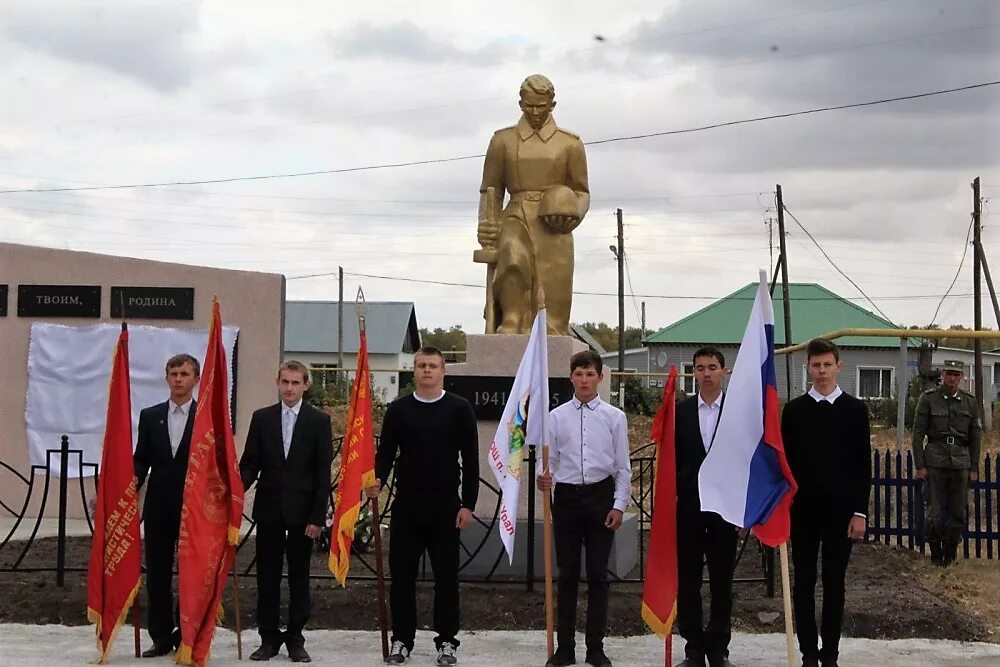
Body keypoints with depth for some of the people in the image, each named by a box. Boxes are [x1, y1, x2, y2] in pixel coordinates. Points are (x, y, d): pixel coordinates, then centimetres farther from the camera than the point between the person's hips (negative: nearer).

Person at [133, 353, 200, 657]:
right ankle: (161, 637, 16)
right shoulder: (150, 416, 8)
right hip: (159, 506, 3)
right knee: (157, 573, 7)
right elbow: (141, 458, 9)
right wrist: (134, 479, -10)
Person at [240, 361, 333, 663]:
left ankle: (295, 638, 15)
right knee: (267, 575, 6)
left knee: (299, 576, 6)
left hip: (302, 510, -2)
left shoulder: (319, 420, 0)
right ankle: (269, 637, 16)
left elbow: (323, 472, -3)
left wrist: (318, 516, -8)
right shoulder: (261, 418, 6)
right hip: (269, 509, 2)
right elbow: (250, 463, 6)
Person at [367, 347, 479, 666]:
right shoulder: (398, 409, 5)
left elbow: (470, 460, -1)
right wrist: (377, 479, -16)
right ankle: (401, 640, 16)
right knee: (402, 575, 6)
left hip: (446, 506, -1)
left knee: (446, 576, 5)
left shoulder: (459, 408, 0)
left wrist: (468, 504, -6)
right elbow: (386, 452, 5)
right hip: (406, 504, 2)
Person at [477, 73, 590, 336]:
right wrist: (486, 225, -2)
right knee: (514, 260, -32)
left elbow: (582, 192, 14)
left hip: (553, 228, 1)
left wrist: (573, 213, -8)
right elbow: (490, 190, 15)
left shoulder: (570, 144, 11)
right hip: (516, 219, -1)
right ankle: (510, 327, -32)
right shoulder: (503, 140, 14)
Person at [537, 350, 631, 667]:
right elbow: (550, 461, 3)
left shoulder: (614, 416, 0)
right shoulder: (556, 416, 2)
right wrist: (545, 480, -19)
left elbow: (623, 466, 2)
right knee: (567, 574, 7)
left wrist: (619, 505, -4)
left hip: (601, 496, -1)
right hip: (566, 497, 1)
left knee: (597, 574, 5)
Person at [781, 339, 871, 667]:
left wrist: (860, 512, -5)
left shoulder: (855, 409, 2)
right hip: (803, 510, 1)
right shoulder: (794, 410, 4)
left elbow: (863, 464, 1)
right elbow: (785, 462, 5)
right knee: (804, 583, 4)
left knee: (834, 583, 5)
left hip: (840, 510, -1)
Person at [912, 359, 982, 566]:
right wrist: (919, 465, -5)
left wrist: (974, 468, 8)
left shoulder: (969, 402, 7)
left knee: (958, 512, 6)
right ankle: (936, 553, 14)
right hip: (935, 461, -2)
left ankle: (950, 551, 20)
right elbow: (918, 433, 0)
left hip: (961, 462, 2)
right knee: (934, 512, 0)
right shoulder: (928, 398, 0)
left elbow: (976, 436, 11)